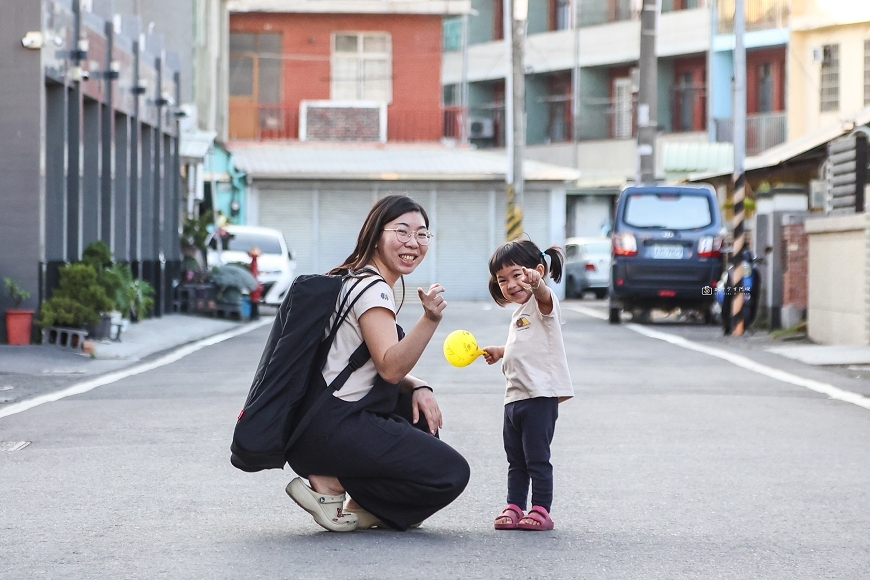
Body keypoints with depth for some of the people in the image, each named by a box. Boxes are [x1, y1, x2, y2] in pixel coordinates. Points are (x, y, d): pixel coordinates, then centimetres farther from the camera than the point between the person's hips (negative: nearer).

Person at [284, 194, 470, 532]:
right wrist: (430, 319, -34)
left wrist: (418, 388, 2)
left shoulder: (368, 284, 18)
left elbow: (387, 369, 21)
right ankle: (330, 484, -7)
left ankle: (365, 507, 13)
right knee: (451, 473, -9)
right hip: (331, 426, -10)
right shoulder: (371, 288, -13)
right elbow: (391, 367, -24)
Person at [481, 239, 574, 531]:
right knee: (515, 460, 12)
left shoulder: (542, 303, -8)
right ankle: (514, 506, 18)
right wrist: (500, 352, 29)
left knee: (537, 459, -4)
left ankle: (541, 509, 1)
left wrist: (535, 283, -55)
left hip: (540, 397, -9)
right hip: (514, 397, 9)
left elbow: (544, 296, -34)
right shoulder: (519, 314, 21)